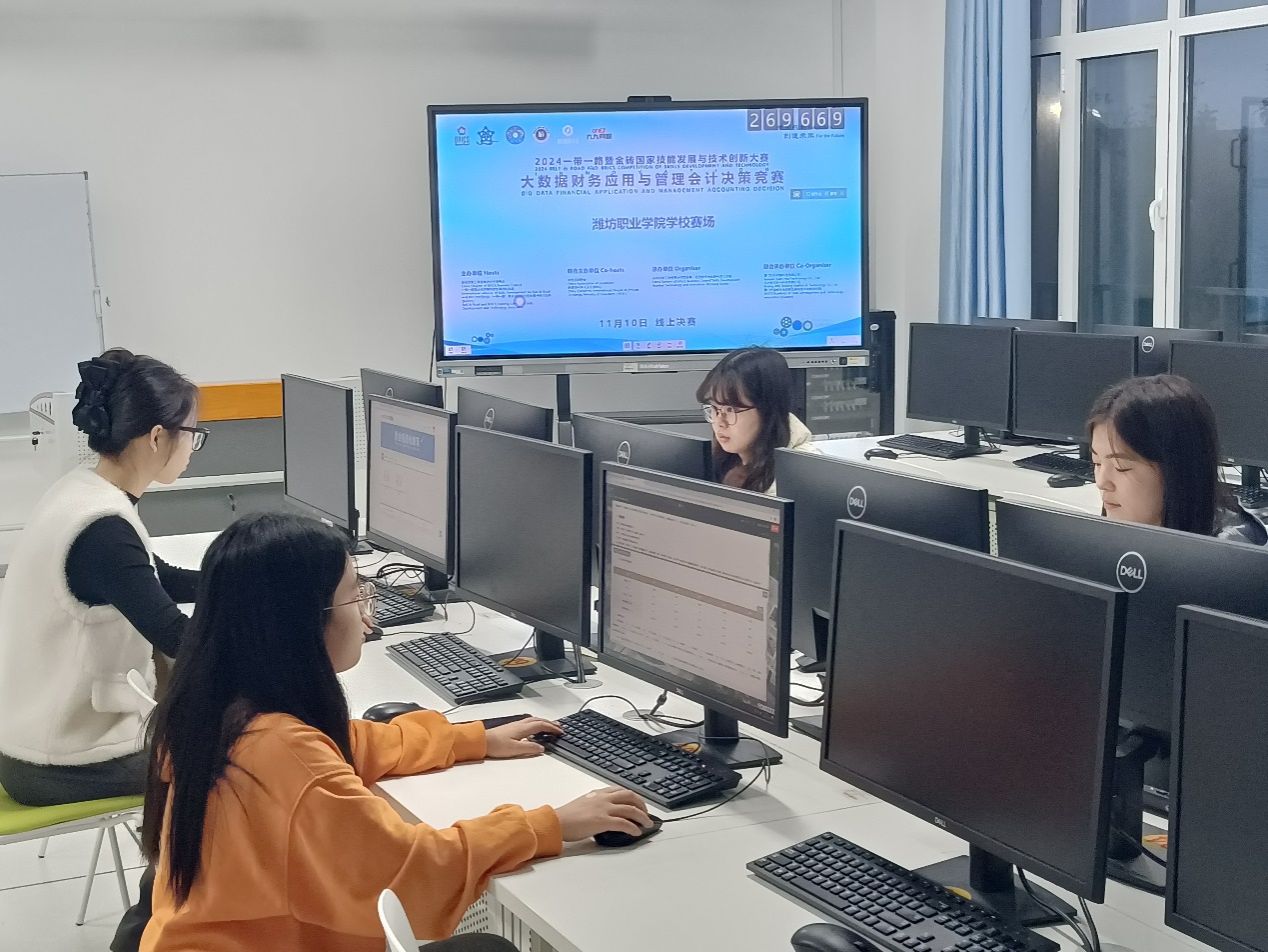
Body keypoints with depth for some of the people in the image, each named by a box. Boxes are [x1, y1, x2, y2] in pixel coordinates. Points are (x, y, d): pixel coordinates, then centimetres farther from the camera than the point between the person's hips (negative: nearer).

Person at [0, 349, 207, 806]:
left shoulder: (83, 491, 3)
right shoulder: (102, 529, -25)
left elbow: (160, 582, 15)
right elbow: (180, 640, -25)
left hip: (42, 732, 8)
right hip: (65, 767, -8)